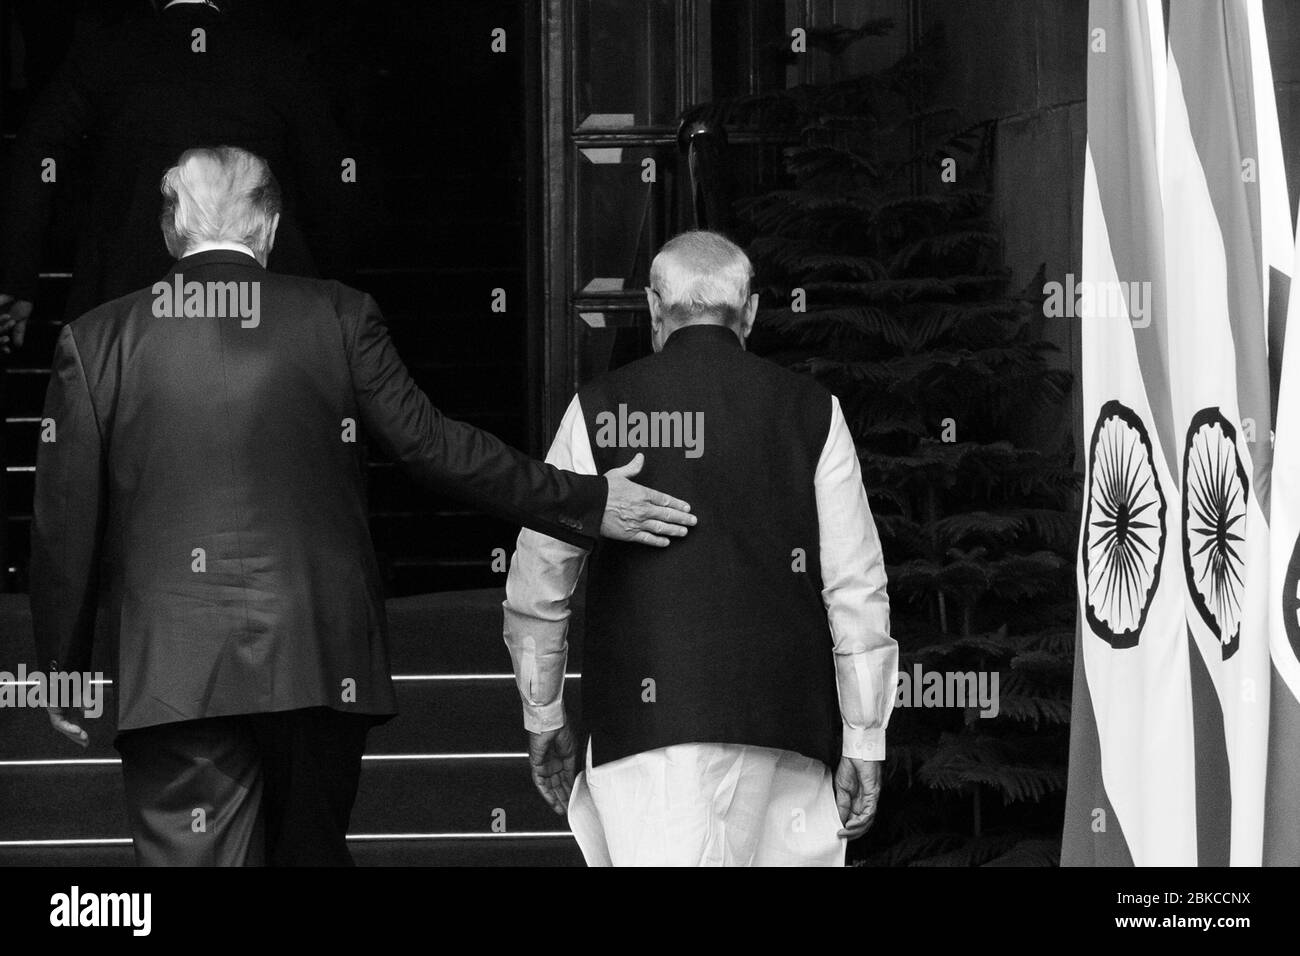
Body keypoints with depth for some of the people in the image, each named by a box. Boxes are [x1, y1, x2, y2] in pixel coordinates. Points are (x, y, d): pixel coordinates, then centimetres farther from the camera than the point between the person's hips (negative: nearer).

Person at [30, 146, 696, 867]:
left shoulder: (95, 341, 2)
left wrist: (64, 670, 13)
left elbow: (64, 523, 4)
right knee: (311, 849, 17)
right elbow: (430, 445, 1)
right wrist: (586, 504, 9)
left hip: (171, 673, -1)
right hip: (322, 663, 1)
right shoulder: (337, 318, 1)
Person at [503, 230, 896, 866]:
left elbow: (537, 584, 6)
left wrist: (543, 719, 17)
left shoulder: (600, 411, 4)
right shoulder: (811, 413, 7)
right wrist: (864, 742, 6)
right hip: (785, 720, 2)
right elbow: (856, 589, 3)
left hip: (645, 715, -2)